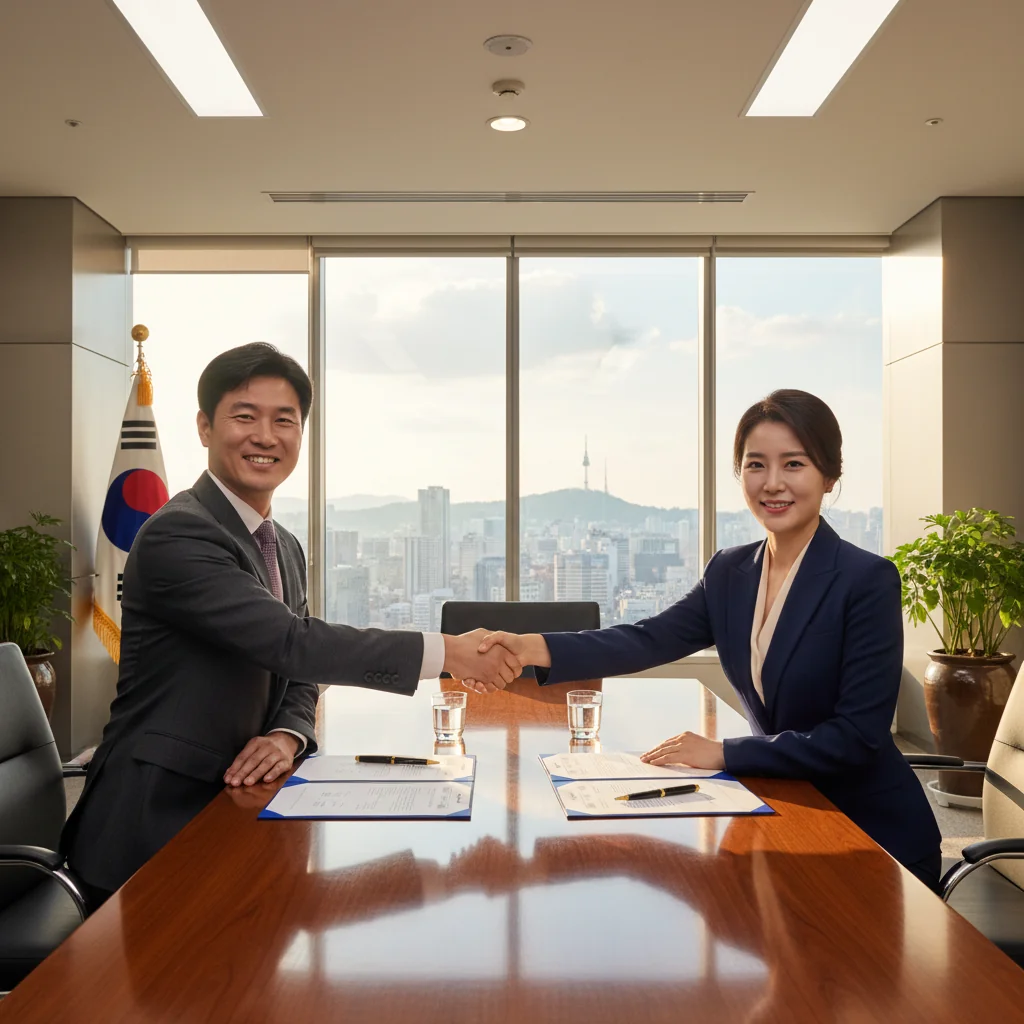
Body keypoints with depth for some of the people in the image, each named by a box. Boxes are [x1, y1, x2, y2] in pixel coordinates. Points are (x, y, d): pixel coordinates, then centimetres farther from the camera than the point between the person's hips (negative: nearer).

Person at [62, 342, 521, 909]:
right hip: (155, 825, -7)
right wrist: (448, 652, -24)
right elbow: (292, 642, -26)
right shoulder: (175, 534, -18)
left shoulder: (287, 550, 12)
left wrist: (288, 736, -11)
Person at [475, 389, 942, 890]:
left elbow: (859, 735, -21)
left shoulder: (869, 580, -17)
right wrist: (536, 647, -26)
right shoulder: (729, 572, 1)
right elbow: (652, 639, -12)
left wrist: (724, 754, -21)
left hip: (874, 835, -4)